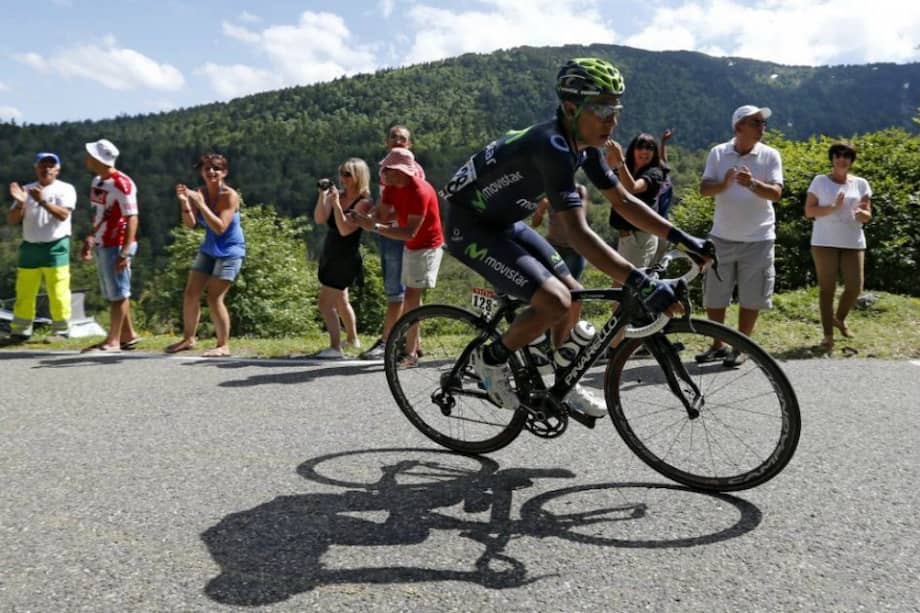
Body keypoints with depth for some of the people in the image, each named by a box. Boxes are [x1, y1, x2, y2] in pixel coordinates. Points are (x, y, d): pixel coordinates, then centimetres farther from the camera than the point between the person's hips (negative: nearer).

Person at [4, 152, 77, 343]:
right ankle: (19, 331, 16)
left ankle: (61, 331, 6)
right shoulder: (27, 190, 13)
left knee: (58, 293, -4)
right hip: (29, 247, 4)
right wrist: (20, 203, -10)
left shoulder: (65, 189, 1)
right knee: (24, 293, 7)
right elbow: (11, 220, 8)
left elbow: (63, 215, -15)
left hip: (56, 247, -4)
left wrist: (42, 201, -24)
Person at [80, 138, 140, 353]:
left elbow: (132, 219, -20)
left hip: (116, 246, -9)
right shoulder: (97, 181, 11)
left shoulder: (121, 184, -17)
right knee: (112, 294, 14)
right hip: (101, 245, 9)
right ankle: (128, 334, 24)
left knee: (118, 293, 0)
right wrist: (91, 239, 20)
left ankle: (113, 340, 7)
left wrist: (125, 252, -23)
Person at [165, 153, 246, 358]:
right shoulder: (200, 192, -2)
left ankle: (223, 346, 0)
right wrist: (185, 203, -23)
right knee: (190, 294, 6)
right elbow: (190, 224, -8)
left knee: (214, 297, -11)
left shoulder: (230, 195, -18)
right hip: (208, 250, 6)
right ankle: (189, 338, 22)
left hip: (230, 252, -6)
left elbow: (220, 228, -26)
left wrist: (200, 204, -30)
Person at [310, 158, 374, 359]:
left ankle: (336, 348, -7)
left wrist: (336, 203, -27)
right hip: (330, 255, 8)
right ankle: (352, 339, 41)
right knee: (340, 300, 23)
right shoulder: (338, 194, 5)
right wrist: (322, 195, -16)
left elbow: (345, 229, -24)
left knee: (326, 303, -12)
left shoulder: (364, 202, -14)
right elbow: (319, 219, -6)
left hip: (346, 258, -8)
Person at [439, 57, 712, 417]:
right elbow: (577, 233, -39)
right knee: (555, 301, -21)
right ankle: (490, 360, 2)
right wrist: (641, 284, -44)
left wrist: (680, 237, -3)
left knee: (574, 296, 8)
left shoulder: (584, 146, -2)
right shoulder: (552, 147, -31)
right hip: (470, 228, -9)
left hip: (505, 223, 9)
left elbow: (624, 202, 4)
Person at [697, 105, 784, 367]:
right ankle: (718, 345, 21)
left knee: (751, 296, 2)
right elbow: (704, 189, -4)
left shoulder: (770, 155, -1)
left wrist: (753, 184, -29)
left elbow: (775, 193, -10)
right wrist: (724, 184, -25)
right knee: (713, 295, 6)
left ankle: (741, 347, 16)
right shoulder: (718, 153, 2)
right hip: (722, 237, 1)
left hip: (758, 238, -1)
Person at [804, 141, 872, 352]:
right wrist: (833, 207, -16)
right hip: (825, 242, -3)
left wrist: (861, 213, -15)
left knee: (855, 286, -1)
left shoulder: (861, 184, 9)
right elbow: (809, 211, -3)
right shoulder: (820, 181, 2)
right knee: (827, 287, -2)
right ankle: (828, 334, 4)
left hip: (853, 243, 3)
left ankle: (840, 318, 29)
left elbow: (867, 216, 8)